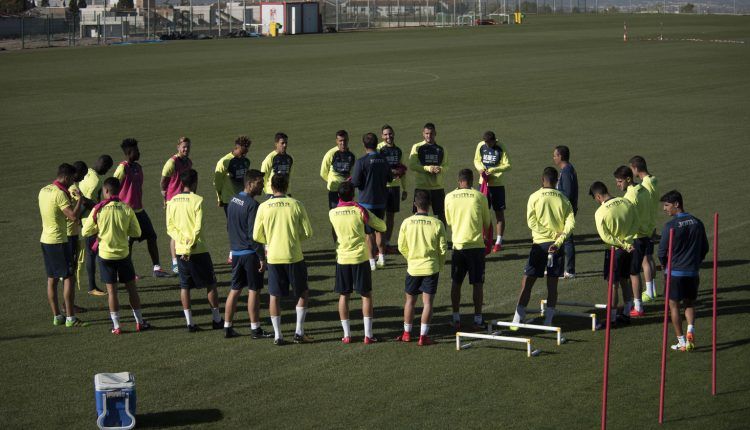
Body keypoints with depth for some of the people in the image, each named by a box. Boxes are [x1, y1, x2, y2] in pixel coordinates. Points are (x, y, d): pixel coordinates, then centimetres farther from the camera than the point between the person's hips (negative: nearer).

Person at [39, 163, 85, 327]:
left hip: (45, 240, 9)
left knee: (51, 279, 11)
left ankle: (57, 316, 17)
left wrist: (70, 200, 17)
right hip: (58, 241, -9)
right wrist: (79, 200, -9)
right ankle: (70, 318, -3)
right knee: (68, 278, -3)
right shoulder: (60, 194, -19)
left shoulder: (43, 190, 9)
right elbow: (73, 216, -23)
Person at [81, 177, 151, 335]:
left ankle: (116, 326, 7)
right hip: (123, 254, 1)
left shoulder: (98, 210, -12)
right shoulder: (127, 209, -8)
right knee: (131, 288, 13)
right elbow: (136, 232, -1)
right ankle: (139, 322, 19)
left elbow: (85, 232, -6)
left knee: (112, 290, 5)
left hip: (105, 255, -1)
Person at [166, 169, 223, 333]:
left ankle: (189, 322, 6)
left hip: (180, 250, 4)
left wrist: (183, 240, -8)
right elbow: (198, 227, -17)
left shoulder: (172, 201, 4)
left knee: (184, 286, 9)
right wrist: (190, 247, -14)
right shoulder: (197, 200, -10)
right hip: (199, 250, -4)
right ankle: (216, 319, 14)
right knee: (210, 284, 9)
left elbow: (170, 227, 1)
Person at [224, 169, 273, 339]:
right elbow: (254, 234, -20)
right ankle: (255, 329, 6)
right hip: (250, 253, -8)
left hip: (236, 252, 8)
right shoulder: (252, 204, -18)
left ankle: (227, 327, 15)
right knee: (254, 290, 1)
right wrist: (262, 258, -16)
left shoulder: (233, 201, 9)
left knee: (235, 290, 13)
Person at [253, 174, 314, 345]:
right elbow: (308, 233, -4)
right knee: (303, 293, 14)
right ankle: (299, 332, 10)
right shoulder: (296, 205, -7)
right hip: (294, 256, -1)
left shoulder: (263, 207, -3)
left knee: (275, 296, 10)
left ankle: (277, 335, 10)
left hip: (273, 257, 1)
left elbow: (256, 236, 2)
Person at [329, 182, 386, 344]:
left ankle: (346, 334, 9)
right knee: (366, 295, 7)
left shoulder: (332, 213, -2)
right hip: (360, 258, -2)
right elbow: (382, 226, 1)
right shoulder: (360, 211, -9)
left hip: (342, 259, 2)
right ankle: (368, 335, 3)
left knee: (343, 296, 12)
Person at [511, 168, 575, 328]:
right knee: (552, 284, 8)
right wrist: (558, 240, -12)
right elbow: (571, 223, -5)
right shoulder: (563, 199, 6)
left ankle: (517, 319, -2)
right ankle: (548, 321, 6)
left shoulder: (535, 197, -2)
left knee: (527, 283, 2)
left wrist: (551, 233, -9)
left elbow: (531, 222, -10)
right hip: (557, 246, 2)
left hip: (539, 244, -2)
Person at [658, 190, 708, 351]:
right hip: (692, 272, 4)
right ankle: (690, 329, -6)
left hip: (674, 272, -4)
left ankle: (681, 341, 7)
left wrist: (665, 265, 10)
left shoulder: (670, 226, -14)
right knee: (690, 303, 19)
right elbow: (705, 248, 9)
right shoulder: (697, 223, 2)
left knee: (674, 306, 8)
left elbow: (662, 251, -9)